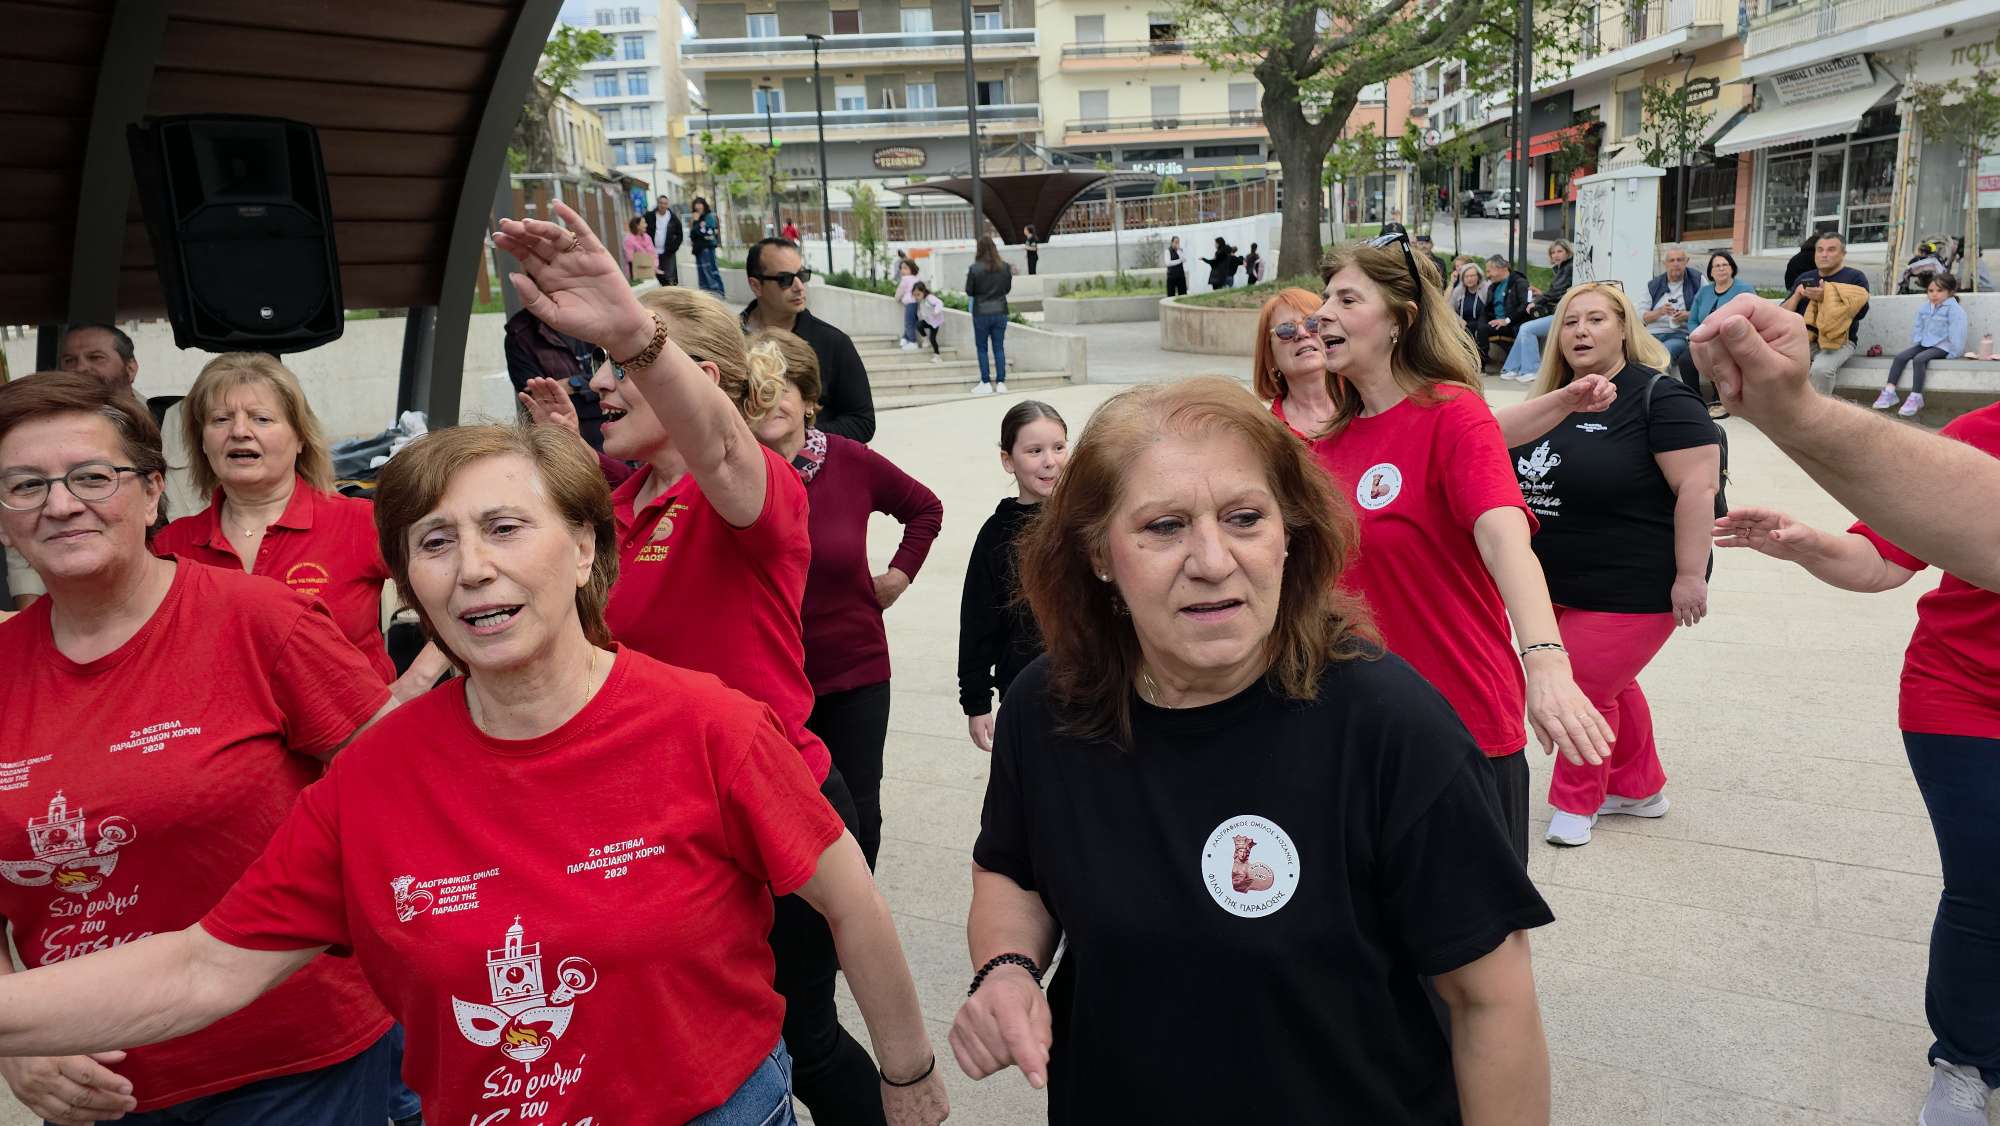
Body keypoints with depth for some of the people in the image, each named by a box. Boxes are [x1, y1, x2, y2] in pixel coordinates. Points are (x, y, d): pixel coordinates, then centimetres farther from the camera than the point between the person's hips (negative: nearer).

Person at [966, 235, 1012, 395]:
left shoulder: (975, 269, -15)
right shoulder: (1005, 267, -5)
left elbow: (969, 292, -6)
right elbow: (1008, 287, 7)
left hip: (981, 313, -3)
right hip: (1000, 311, 3)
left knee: (982, 349, 9)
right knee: (999, 348, 10)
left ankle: (986, 383, 8)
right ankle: (1001, 383, 9)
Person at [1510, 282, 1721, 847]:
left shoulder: (1659, 397, -16)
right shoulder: (1552, 398, 6)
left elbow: (1699, 486, -20)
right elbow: (1523, 477, 18)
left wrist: (1690, 575, -23)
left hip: (1631, 589, -7)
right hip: (1559, 585, 7)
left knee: (1587, 688, -1)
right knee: (1607, 685, 19)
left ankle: (1576, 802, 20)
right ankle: (1640, 788, 37)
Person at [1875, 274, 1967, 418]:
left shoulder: (1954, 309, -10)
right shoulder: (1923, 308, 12)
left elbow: (1956, 333, -14)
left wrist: (1953, 353, -17)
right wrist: (1916, 343, 12)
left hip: (1942, 347, -7)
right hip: (1924, 344, 7)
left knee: (1918, 359, -31)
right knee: (1900, 356, -15)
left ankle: (1916, 397, -32)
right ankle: (1889, 392, -21)